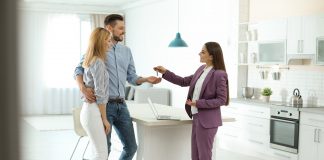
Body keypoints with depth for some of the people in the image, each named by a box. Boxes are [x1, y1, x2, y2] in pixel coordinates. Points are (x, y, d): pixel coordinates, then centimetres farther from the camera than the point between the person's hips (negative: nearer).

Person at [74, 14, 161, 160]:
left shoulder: (126, 51, 14)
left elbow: (131, 78, 14)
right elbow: (79, 70, -4)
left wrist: (146, 79, -5)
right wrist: (83, 88, -22)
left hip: (121, 105, 6)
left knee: (131, 147, 8)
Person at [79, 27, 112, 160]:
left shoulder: (90, 61, 14)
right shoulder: (98, 62, -14)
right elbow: (100, 94, -16)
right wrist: (105, 119, -12)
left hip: (88, 109, 10)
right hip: (94, 112, -10)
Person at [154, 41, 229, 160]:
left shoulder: (219, 74, -17)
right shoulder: (201, 70, 9)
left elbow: (222, 100, -16)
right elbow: (184, 82, 16)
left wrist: (199, 103, -20)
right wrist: (165, 73, 9)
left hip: (207, 120, -8)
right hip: (197, 117, 8)